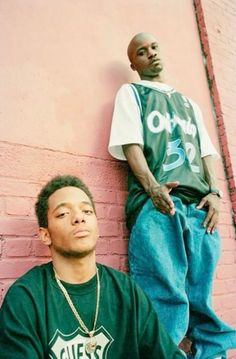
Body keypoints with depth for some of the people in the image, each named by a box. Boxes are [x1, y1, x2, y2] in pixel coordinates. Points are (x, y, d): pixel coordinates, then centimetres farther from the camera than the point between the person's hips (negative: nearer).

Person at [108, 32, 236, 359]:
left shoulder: (188, 103, 31)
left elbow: (205, 150, 21)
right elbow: (130, 143, 0)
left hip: (198, 205, 5)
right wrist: (152, 187, -17)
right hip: (156, 203, -4)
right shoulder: (130, 93, 16)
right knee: (166, 294, -12)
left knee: (199, 296, 4)